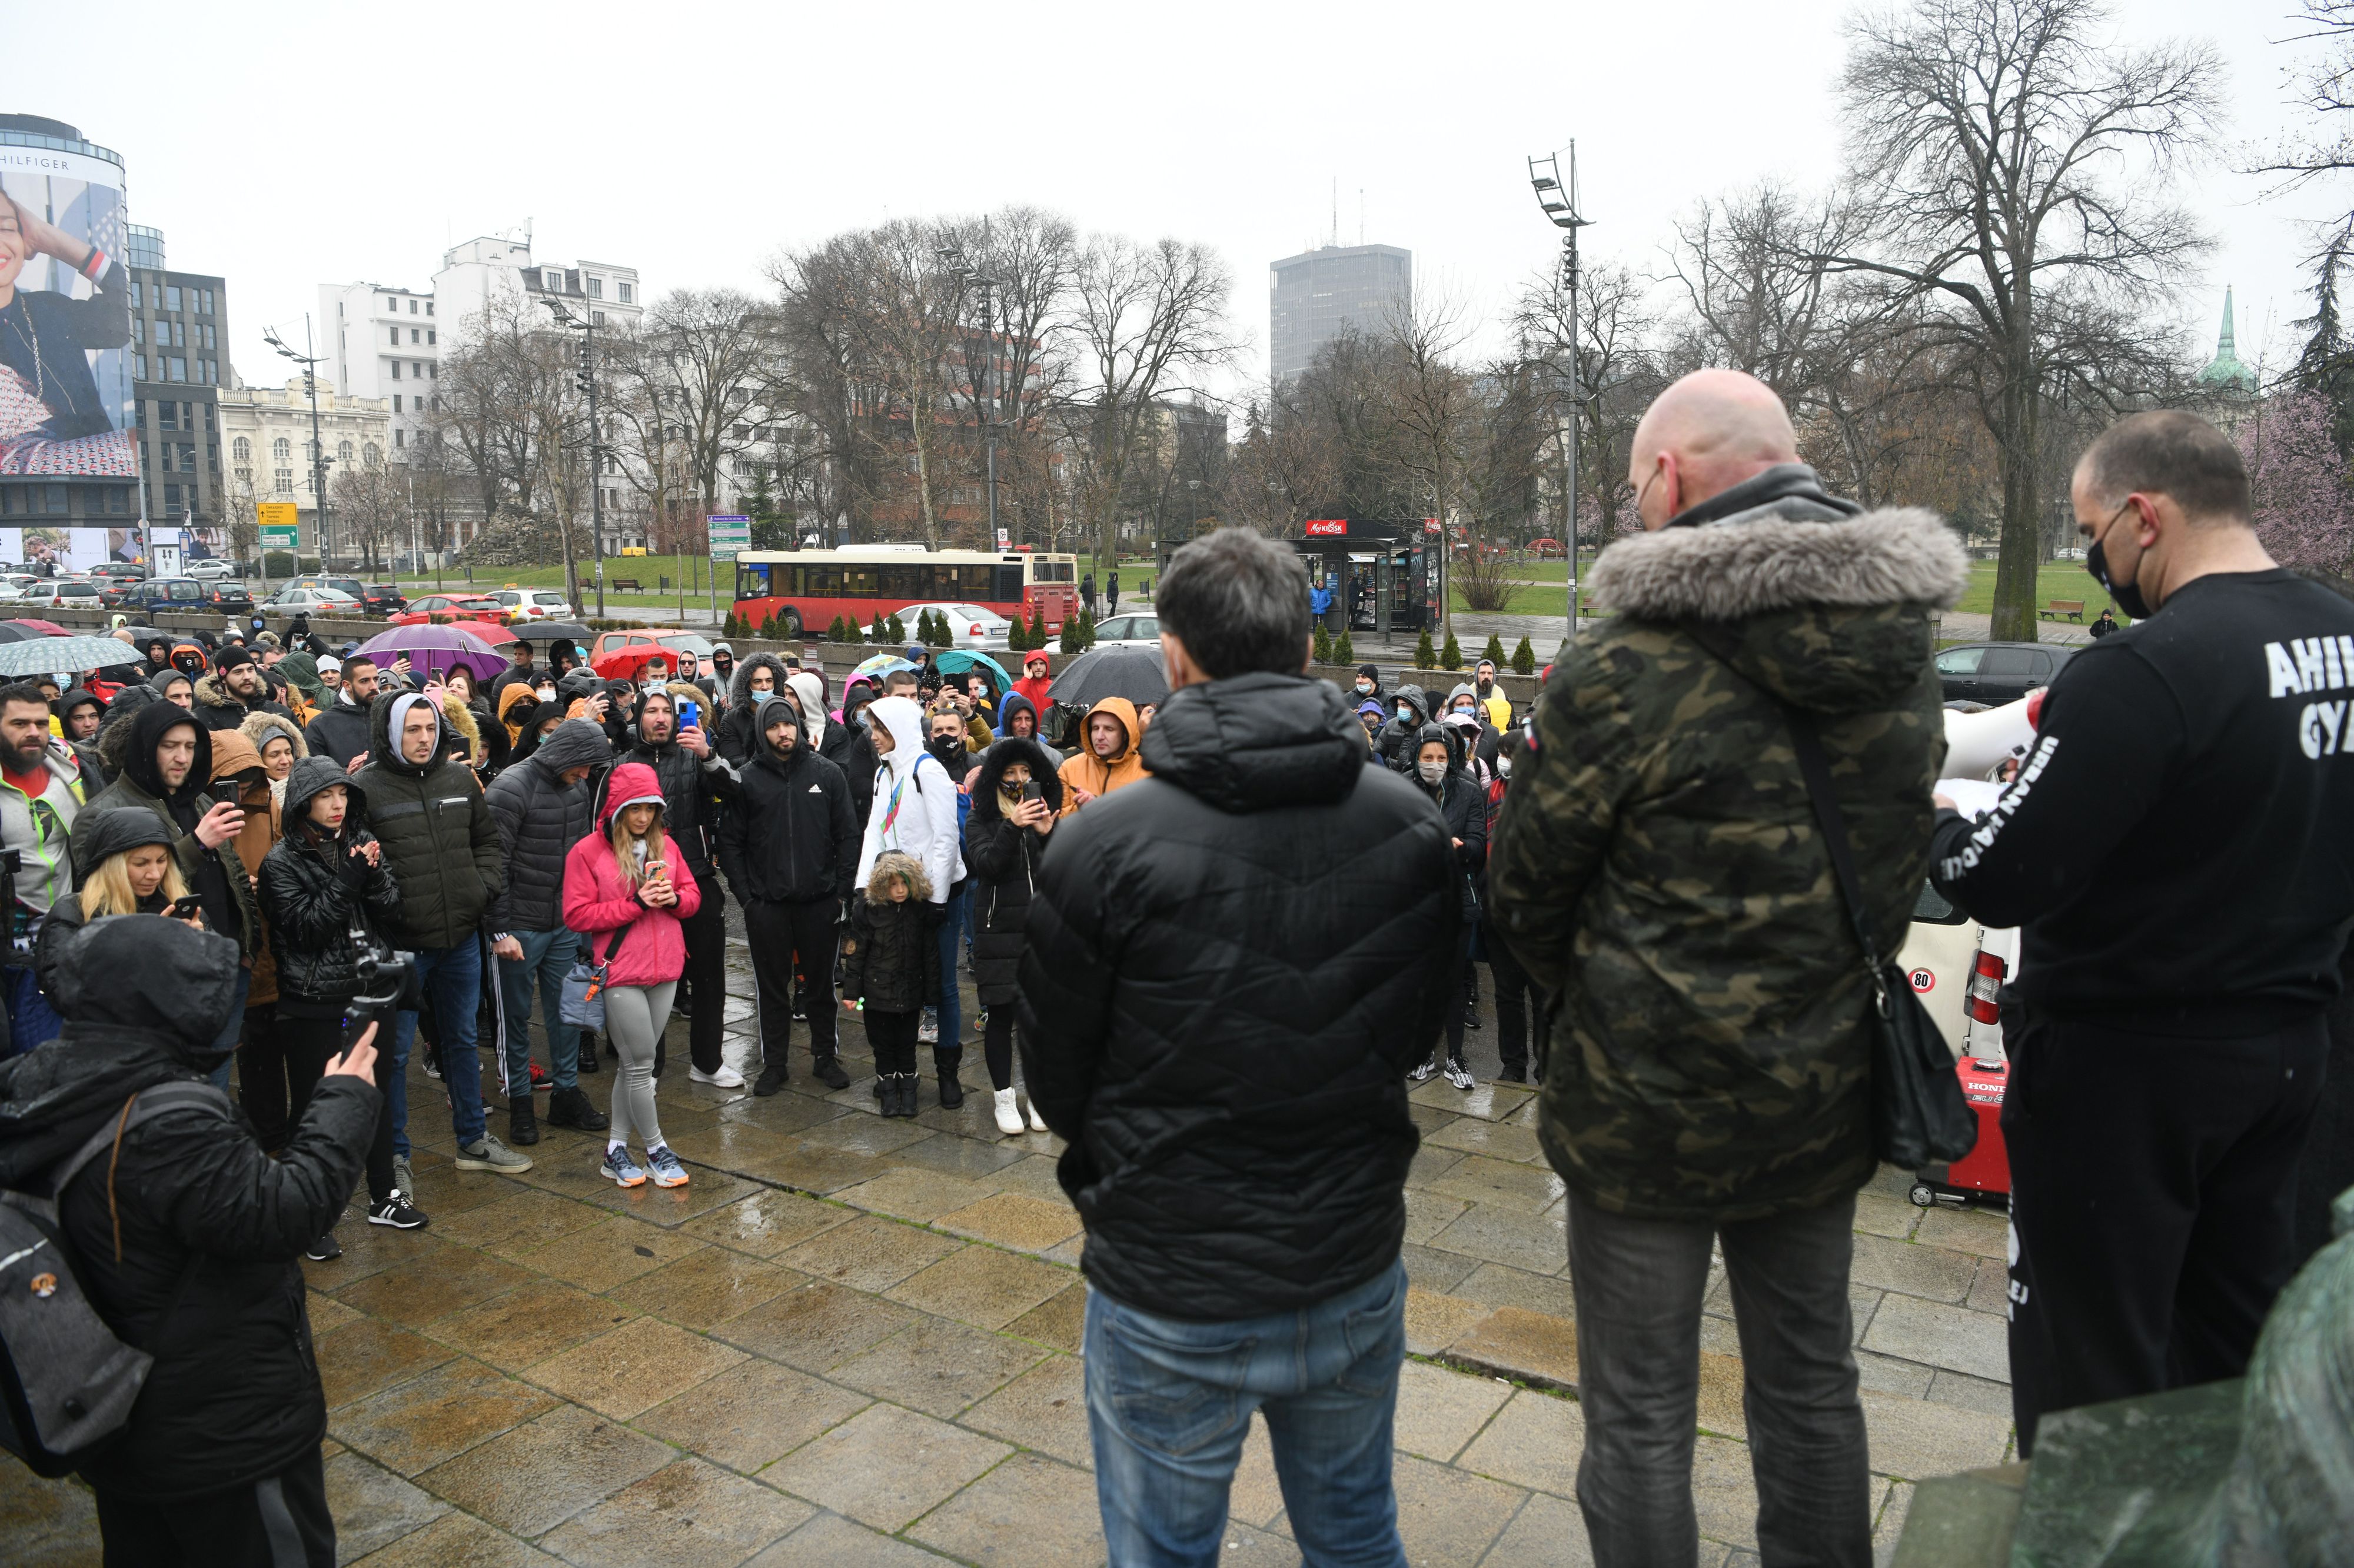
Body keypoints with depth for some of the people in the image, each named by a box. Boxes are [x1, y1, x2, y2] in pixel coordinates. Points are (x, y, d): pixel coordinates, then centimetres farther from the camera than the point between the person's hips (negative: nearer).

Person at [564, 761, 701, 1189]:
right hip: (621, 975, -5)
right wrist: (636, 903, -17)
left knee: (635, 1064, 12)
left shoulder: (665, 845, 9)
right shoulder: (587, 852, -7)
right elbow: (577, 915, -10)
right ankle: (655, 1150, 16)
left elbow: (693, 893, 16)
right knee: (641, 1065, 1)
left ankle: (616, 1149, 23)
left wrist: (674, 898, -8)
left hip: (665, 970, 5)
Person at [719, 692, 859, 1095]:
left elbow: (847, 835, 3)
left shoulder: (827, 773, 2)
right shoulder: (747, 779, 0)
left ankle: (825, 1057, 24)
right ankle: (774, 1063, 20)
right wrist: (745, 895, -5)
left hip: (819, 900, 0)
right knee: (772, 986, 8)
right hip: (766, 903, 0)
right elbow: (731, 842, 2)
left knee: (821, 982, 11)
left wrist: (842, 890, -2)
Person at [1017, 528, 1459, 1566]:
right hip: (1356, 1275, 4)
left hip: (1169, 1298, -3)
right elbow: (1419, 1031, 3)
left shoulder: (1100, 845, -22)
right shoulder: (1410, 825, -10)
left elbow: (1055, 1084, -8)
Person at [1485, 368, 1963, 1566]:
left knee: (1640, 1418, 12)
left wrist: (1582, 989, 8)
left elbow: (1526, 882, -11)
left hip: (1650, 1104, -6)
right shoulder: (1902, 649, -1)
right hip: (1828, 1094, 6)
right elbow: (1898, 862, 8)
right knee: (1811, 1389, 24)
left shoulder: (1623, 665, -22)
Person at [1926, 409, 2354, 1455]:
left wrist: (1935, 824, -6)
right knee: (2234, 1352, 24)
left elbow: (2002, 881, -25)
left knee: (2090, 1374, 9)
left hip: (2127, 1065, -8)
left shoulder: (2144, 673, -25)